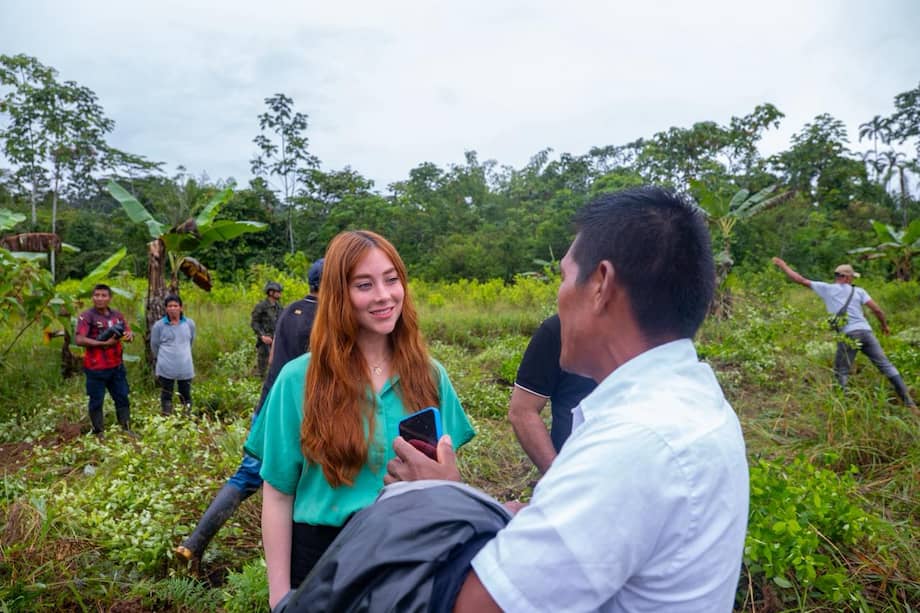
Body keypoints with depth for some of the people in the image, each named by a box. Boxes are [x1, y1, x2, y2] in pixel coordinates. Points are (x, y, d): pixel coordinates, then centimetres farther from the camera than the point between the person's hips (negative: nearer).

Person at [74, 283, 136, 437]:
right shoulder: (86, 316, -9)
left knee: (122, 398, 12)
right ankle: (99, 433, 17)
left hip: (117, 367, 6)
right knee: (96, 402, 6)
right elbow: (79, 340, -18)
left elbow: (129, 333, 12)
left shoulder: (117, 315, 7)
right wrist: (104, 343, -21)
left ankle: (126, 429, 23)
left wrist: (129, 335, -13)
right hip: (96, 369, -5)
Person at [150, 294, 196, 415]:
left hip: (185, 368, 2)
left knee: (186, 397, 11)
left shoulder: (190, 324, 1)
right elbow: (154, 345, 8)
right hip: (166, 369, -2)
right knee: (166, 397, 7)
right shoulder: (158, 325, -6)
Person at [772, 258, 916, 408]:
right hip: (866, 332, 2)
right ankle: (908, 401, 6)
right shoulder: (859, 291, 14)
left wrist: (783, 266, 20)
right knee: (885, 365, 6)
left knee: (841, 372, 7)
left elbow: (801, 280, 11)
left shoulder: (826, 288, 10)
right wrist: (885, 325, 24)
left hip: (847, 335, -2)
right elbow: (877, 310, 7)